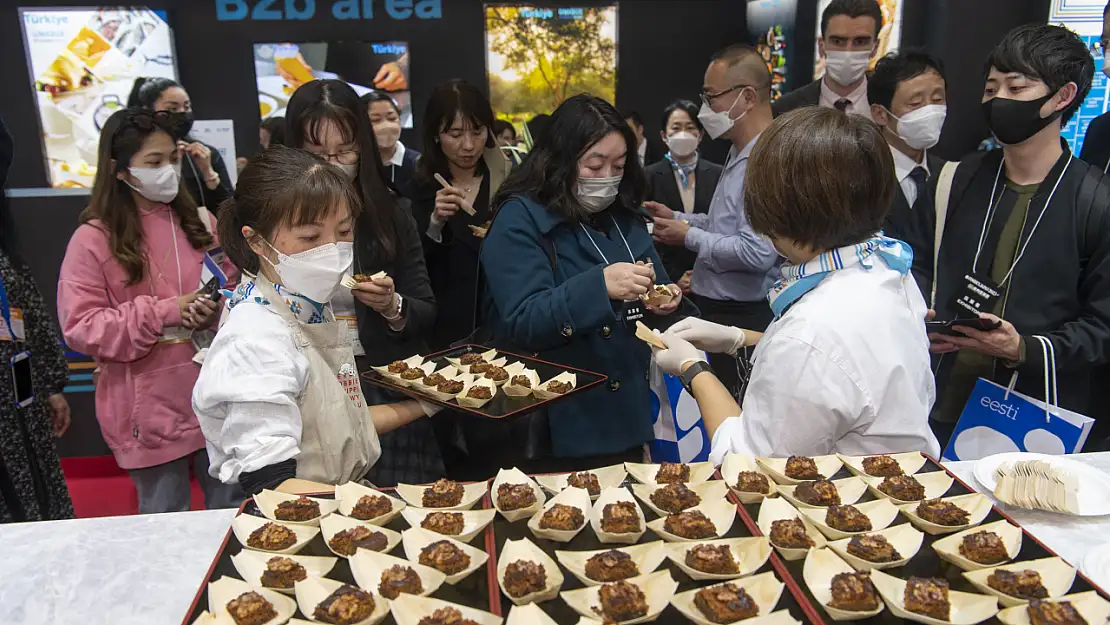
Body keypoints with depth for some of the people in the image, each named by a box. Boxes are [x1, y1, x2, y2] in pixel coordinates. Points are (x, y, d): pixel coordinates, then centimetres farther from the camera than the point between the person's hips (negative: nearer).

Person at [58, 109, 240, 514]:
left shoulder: (199, 223, 4)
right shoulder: (94, 239, -7)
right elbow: (80, 327, -10)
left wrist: (217, 311, -13)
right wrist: (166, 312, -19)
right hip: (150, 411, -3)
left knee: (234, 511, 17)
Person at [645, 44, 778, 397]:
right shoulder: (740, 153, 11)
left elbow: (756, 252, -30)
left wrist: (689, 236, -17)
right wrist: (678, 218, 7)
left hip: (741, 317, -10)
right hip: (717, 308, 10)